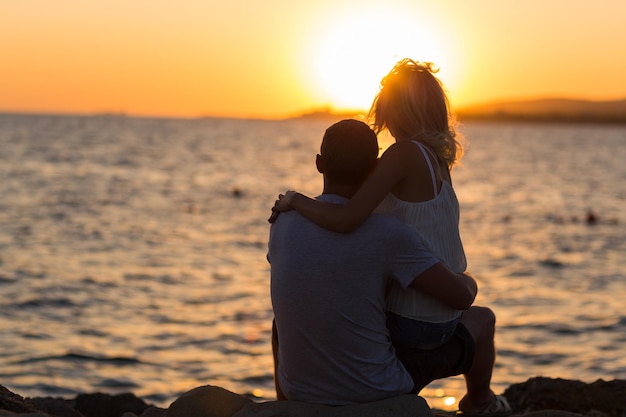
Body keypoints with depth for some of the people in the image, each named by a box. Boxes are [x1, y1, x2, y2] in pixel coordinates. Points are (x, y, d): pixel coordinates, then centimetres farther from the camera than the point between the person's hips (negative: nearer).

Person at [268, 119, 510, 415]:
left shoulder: (283, 223, -5)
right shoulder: (388, 233, -21)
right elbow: (460, 297, -16)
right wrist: (467, 281, 8)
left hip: (300, 391, 4)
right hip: (378, 391, -3)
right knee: (481, 319, 22)